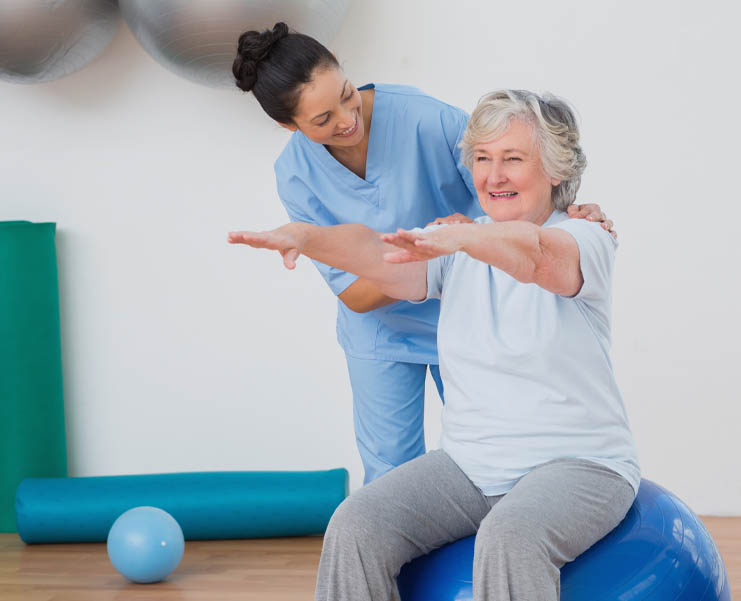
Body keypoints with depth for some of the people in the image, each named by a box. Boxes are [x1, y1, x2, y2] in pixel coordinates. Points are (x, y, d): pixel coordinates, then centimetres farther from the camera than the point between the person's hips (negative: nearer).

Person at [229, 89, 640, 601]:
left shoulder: (585, 240, -5)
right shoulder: (458, 251, 10)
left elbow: (535, 253, -30)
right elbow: (375, 253, -10)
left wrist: (456, 236, -51)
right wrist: (303, 235, -31)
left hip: (579, 463, -4)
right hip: (471, 463, 5)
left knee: (509, 538, -35)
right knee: (357, 526, -19)